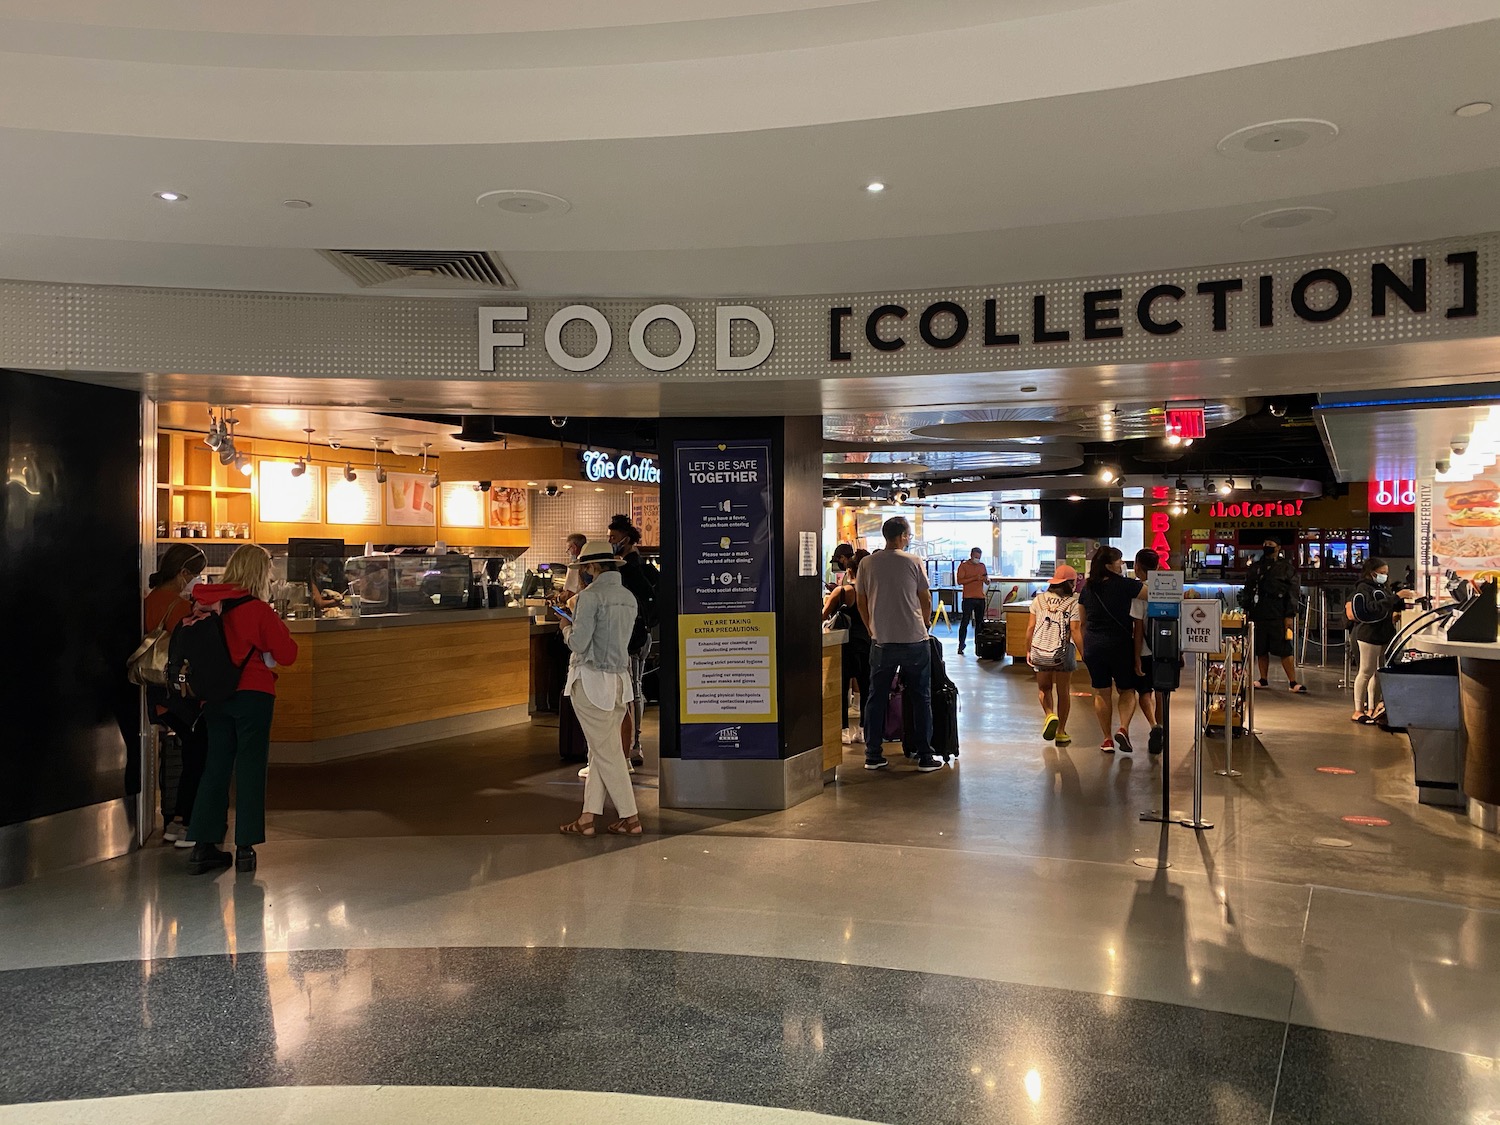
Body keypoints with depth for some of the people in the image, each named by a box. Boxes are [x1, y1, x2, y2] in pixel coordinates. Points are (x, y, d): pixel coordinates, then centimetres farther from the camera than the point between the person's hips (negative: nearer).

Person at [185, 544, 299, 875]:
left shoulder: (206, 607, 1)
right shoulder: (260, 611, -13)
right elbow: (287, 655, -9)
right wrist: (279, 628, 5)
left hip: (216, 696, 5)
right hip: (253, 696, -4)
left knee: (215, 767, 11)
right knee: (250, 769, 4)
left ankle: (203, 845, 11)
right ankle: (245, 847, 7)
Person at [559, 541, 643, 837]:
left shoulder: (590, 596, -13)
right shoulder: (628, 597, 10)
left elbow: (579, 643, -16)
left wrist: (567, 628, 4)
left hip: (592, 681, -7)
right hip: (621, 679, 8)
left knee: (606, 753, 1)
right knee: (601, 751, 11)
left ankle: (630, 817, 6)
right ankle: (588, 817, 14)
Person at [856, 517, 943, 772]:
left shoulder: (867, 564, 2)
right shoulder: (913, 562, -5)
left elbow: (860, 601, 9)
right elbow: (926, 600, 2)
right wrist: (926, 622, 22)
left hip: (881, 642, 2)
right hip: (914, 639, -2)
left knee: (876, 697, 10)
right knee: (921, 697, 7)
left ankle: (873, 755, 13)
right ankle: (925, 756, 9)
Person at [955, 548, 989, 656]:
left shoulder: (982, 566, 14)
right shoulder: (963, 565, -1)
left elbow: (987, 581, 17)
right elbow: (960, 581, -10)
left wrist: (986, 579, -7)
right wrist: (974, 578, -18)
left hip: (980, 598, 5)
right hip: (968, 598, -5)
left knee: (979, 622, 7)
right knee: (964, 622, -5)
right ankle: (961, 646, -3)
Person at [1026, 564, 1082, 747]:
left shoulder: (1039, 599, 4)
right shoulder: (1074, 602, -5)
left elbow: (1030, 627, 4)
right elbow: (1075, 631, -10)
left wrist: (1028, 651, 14)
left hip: (1040, 651, 2)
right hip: (1063, 651, -2)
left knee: (1044, 688, 20)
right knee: (1063, 692, 11)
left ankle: (1050, 715, -7)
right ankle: (1061, 733, 17)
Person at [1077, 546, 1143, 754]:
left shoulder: (1087, 588, 5)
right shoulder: (1124, 585, -10)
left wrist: (1084, 650, 19)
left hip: (1093, 646, 4)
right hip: (1120, 644, -3)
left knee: (1101, 692, 11)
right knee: (1127, 690, 11)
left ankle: (1107, 739, 12)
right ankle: (1123, 728, -9)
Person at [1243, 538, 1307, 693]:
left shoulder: (1286, 568, 2)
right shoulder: (1256, 567, 15)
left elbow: (1294, 593, -1)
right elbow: (1248, 591, 19)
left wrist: (1290, 616, -8)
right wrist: (1245, 609, 10)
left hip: (1278, 616, -4)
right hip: (1259, 614, 4)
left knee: (1285, 649, -8)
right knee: (1261, 649, 8)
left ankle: (1293, 682, -6)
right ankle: (1263, 680, 18)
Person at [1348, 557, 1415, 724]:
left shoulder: (1381, 588, 20)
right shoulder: (1364, 588, -8)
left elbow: (1391, 608, 26)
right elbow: (1374, 608, -23)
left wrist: (1406, 596, 10)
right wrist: (1396, 597, -25)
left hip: (1384, 635, 8)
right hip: (1369, 635, -8)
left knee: (1378, 673, 7)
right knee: (1366, 672, -6)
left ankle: (1372, 708, 13)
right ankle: (1358, 711, -3)